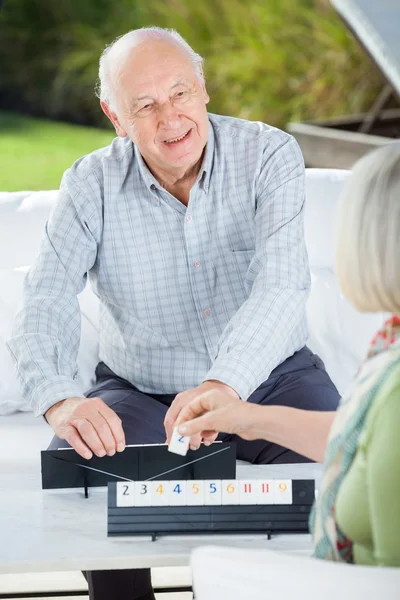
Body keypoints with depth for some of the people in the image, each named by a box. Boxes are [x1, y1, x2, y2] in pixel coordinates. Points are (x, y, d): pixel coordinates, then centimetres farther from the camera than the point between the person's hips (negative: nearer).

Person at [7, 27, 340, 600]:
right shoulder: (91, 186, -7)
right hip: (141, 390, 1)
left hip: (271, 379, -1)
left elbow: (282, 284, -27)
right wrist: (61, 401, -39)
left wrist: (222, 386, -46)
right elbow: (45, 305, -16)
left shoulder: (269, 156, -13)